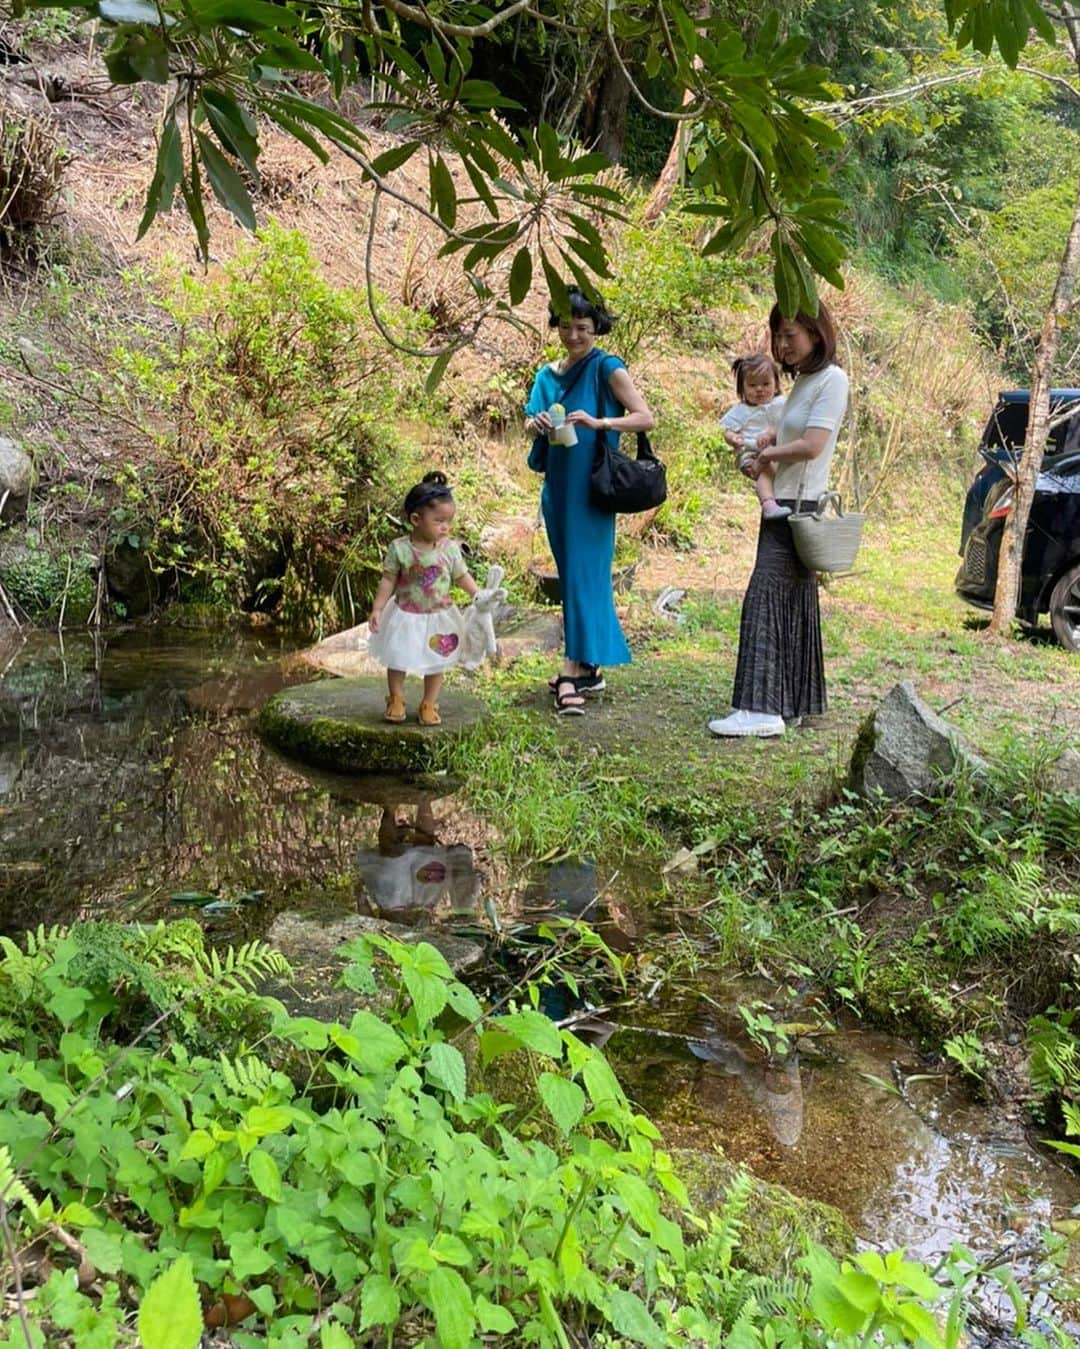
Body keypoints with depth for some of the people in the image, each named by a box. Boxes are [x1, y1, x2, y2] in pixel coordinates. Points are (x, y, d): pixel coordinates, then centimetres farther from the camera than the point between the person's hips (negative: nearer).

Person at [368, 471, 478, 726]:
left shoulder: (450, 549, -10)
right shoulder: (399, 548, -16)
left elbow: (462, 577, -1)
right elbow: (388, 581, -10)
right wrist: (377, 609, -14)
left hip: (439, 618, 2)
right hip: (405, 616, -1)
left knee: (435, 662, 11)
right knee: (397, 660, 11)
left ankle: (429, 704, 27)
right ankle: (396, 700, 31)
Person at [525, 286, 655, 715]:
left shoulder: (607, 369, -6)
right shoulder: (548, 374, 13)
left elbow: (646, 418, -12)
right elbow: (529, 423, 16)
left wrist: (599, 423, -26)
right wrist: (537, 423, -8)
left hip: (589, 486, -7)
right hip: (556, 484, 7)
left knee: (584, 572, -10)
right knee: (571, 574, 10)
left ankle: (573, 672, -12)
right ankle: (589, 668, 18)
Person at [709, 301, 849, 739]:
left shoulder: (831, 379, -10)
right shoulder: (802, 381, 17)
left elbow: (812, 445, -18)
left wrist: (768, 454, -3)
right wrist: (767, 441, 5)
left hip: (798, 507, -10)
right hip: (783, 505, 10)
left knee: (764, 597, -15)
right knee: (794, 602, 10)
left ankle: (761, 707, -16)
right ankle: (795, 703, 16)